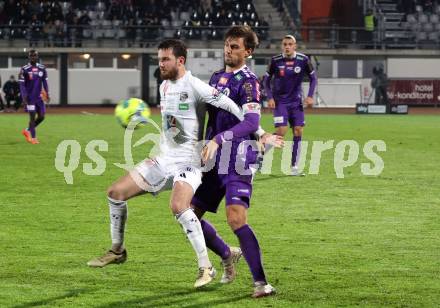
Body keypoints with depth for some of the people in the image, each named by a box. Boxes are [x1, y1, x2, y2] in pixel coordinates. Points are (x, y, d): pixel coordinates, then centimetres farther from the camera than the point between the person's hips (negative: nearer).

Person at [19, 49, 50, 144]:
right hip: (30, 97, -5)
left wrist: (47, 94, 3)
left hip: (39, 97, 5)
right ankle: (33, 137, 1)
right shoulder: (24, 69, -6)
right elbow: (22, 84, -7)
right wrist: (24, 96, -16)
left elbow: (45, 82, 11)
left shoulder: (42, 68, 6)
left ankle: (27, 131, 22)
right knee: (32, 116, -7)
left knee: (41, 117, 3)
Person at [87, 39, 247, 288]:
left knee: (178, 206, -34)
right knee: (115, 193, 7)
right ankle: (117, 251, 24)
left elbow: (227, 105, -19)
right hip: (165, 159, 9)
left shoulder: (194, 86, -15)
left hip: (188, 162, -9)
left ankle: (206, 267, -26)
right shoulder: (164, 87, 11)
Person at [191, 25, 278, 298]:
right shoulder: (217, 77, 15)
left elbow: (251, 122, -23)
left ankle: (261, 283, -18)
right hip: (214, 162, 8)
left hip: (239, 162, -8)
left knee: (236, 218, -22)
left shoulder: (247, 81, -10)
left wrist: (218, 140, -32)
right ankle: (227, 255, 33)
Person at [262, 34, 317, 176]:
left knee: (298, 131, -1)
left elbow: (313, 78, 5)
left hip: (296, 101, 3)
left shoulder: (303, 60, -5)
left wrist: (310, 96, -4)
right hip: (280, 102, -3)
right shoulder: (275, 61, -7)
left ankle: (294, 167, 6)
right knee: (281, 131, -18)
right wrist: (270, 98, -8)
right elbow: (266, 79, 2)